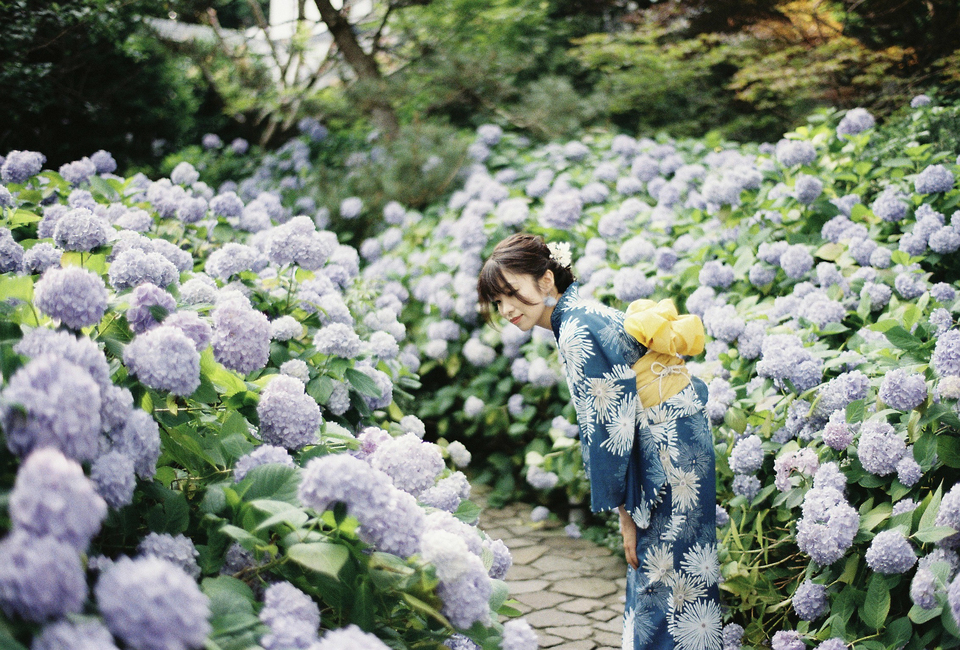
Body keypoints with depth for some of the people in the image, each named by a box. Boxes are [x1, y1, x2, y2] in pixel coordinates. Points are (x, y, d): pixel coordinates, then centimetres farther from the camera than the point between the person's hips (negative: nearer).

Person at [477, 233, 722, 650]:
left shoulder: (577, 331, -16)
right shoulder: (587, 314, 12)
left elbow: (610, 426, -18)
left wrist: (625, 512, -12)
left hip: (667, 456, -10)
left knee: (660, 585, -1)